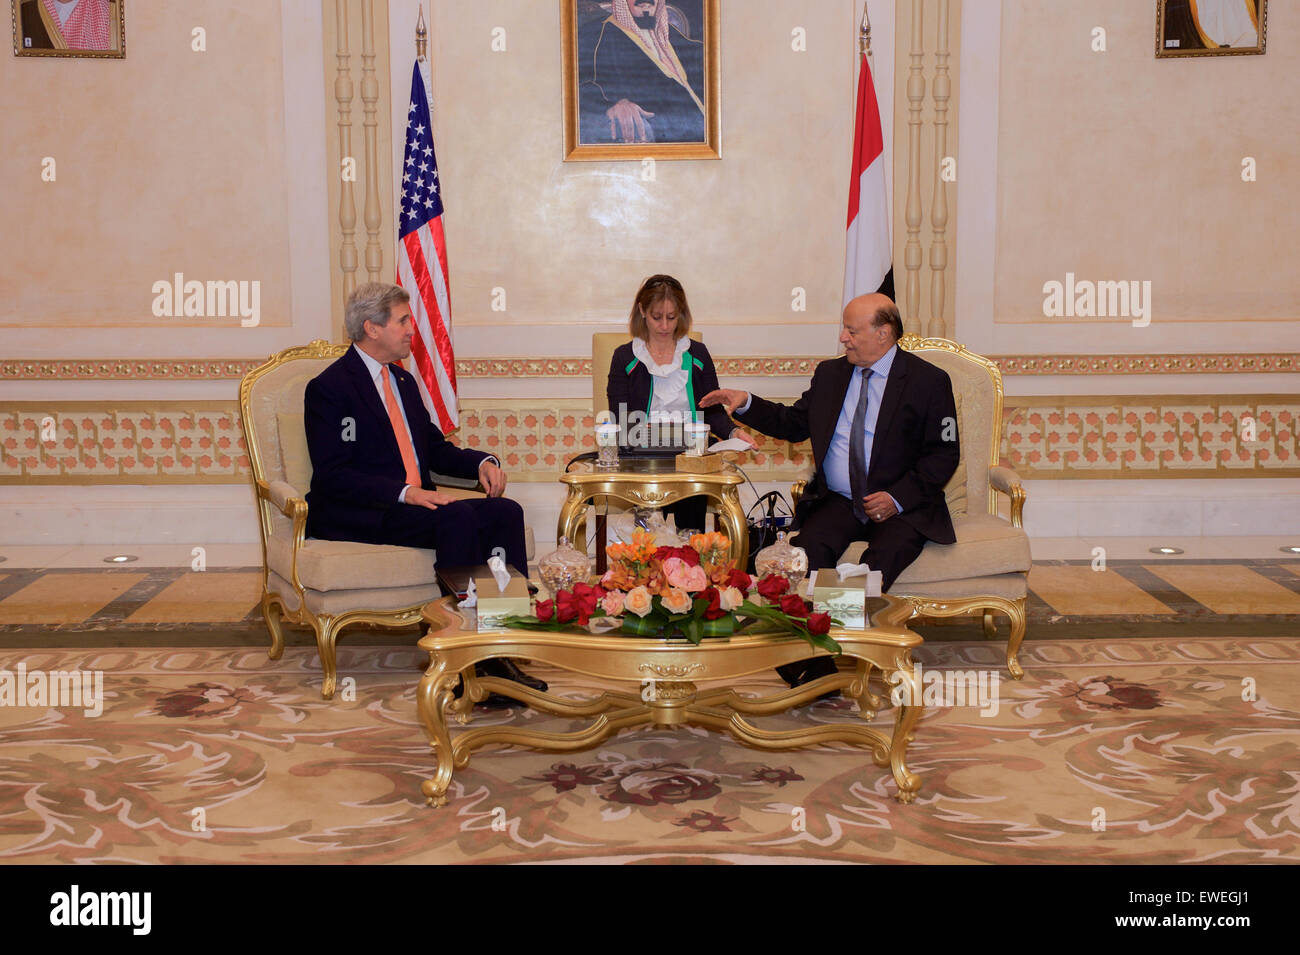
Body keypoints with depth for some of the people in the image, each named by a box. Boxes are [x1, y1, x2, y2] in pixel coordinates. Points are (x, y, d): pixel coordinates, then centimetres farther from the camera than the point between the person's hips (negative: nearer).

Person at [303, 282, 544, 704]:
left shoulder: (403, 380, 21)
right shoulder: (329, 387, -5)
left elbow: (434, 447, 25)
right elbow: (333, 475, -14)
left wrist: (481, 462, 3)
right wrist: (405, 493, -25)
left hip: (415, 504, 8)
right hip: (355, 517, -8)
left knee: (506, 512, -18)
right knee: (459, 519, -33)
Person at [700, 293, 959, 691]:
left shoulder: (929, 381, 1)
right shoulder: (830, 374, 15)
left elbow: (944, 454, -1)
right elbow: (794, 423, 23)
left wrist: (897, 498, -14)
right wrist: (745, 404, 8)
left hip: (901, 508, -3)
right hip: (838, 502, 3)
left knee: (882, 558, -34)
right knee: (809, 547, -28)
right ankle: (812, 662, -27)